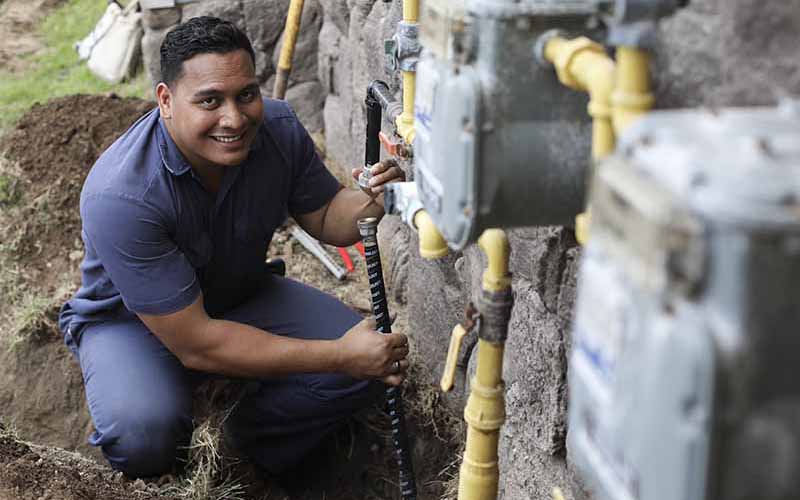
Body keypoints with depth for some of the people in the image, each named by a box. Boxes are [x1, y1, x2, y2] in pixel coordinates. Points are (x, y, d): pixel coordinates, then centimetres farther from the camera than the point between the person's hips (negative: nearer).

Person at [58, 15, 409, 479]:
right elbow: (195, 344, -34)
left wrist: (368, 202, -27)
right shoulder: (119, 197, -35)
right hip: (130, 320, -4)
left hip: (245, 297, 5)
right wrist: (339, 356, -36)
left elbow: (324, 219, -1)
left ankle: (254, 439, 10)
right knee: (143, 433, -36)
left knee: (374, 361, -16)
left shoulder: (278, 127, -19)